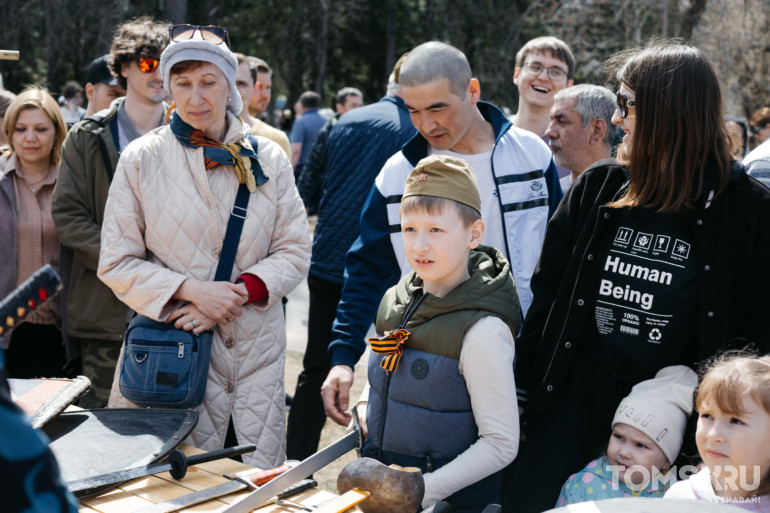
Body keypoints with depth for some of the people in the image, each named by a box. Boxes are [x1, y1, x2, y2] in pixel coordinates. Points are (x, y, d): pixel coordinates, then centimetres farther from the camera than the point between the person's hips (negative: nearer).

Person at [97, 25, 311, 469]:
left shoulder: (268, 158, 4)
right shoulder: (141, 160, -1)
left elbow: (295, 252, 4)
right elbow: (118, 263, -1)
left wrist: (239, 291, -12)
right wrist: (191, 290, -16)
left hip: (255, 348, 2)